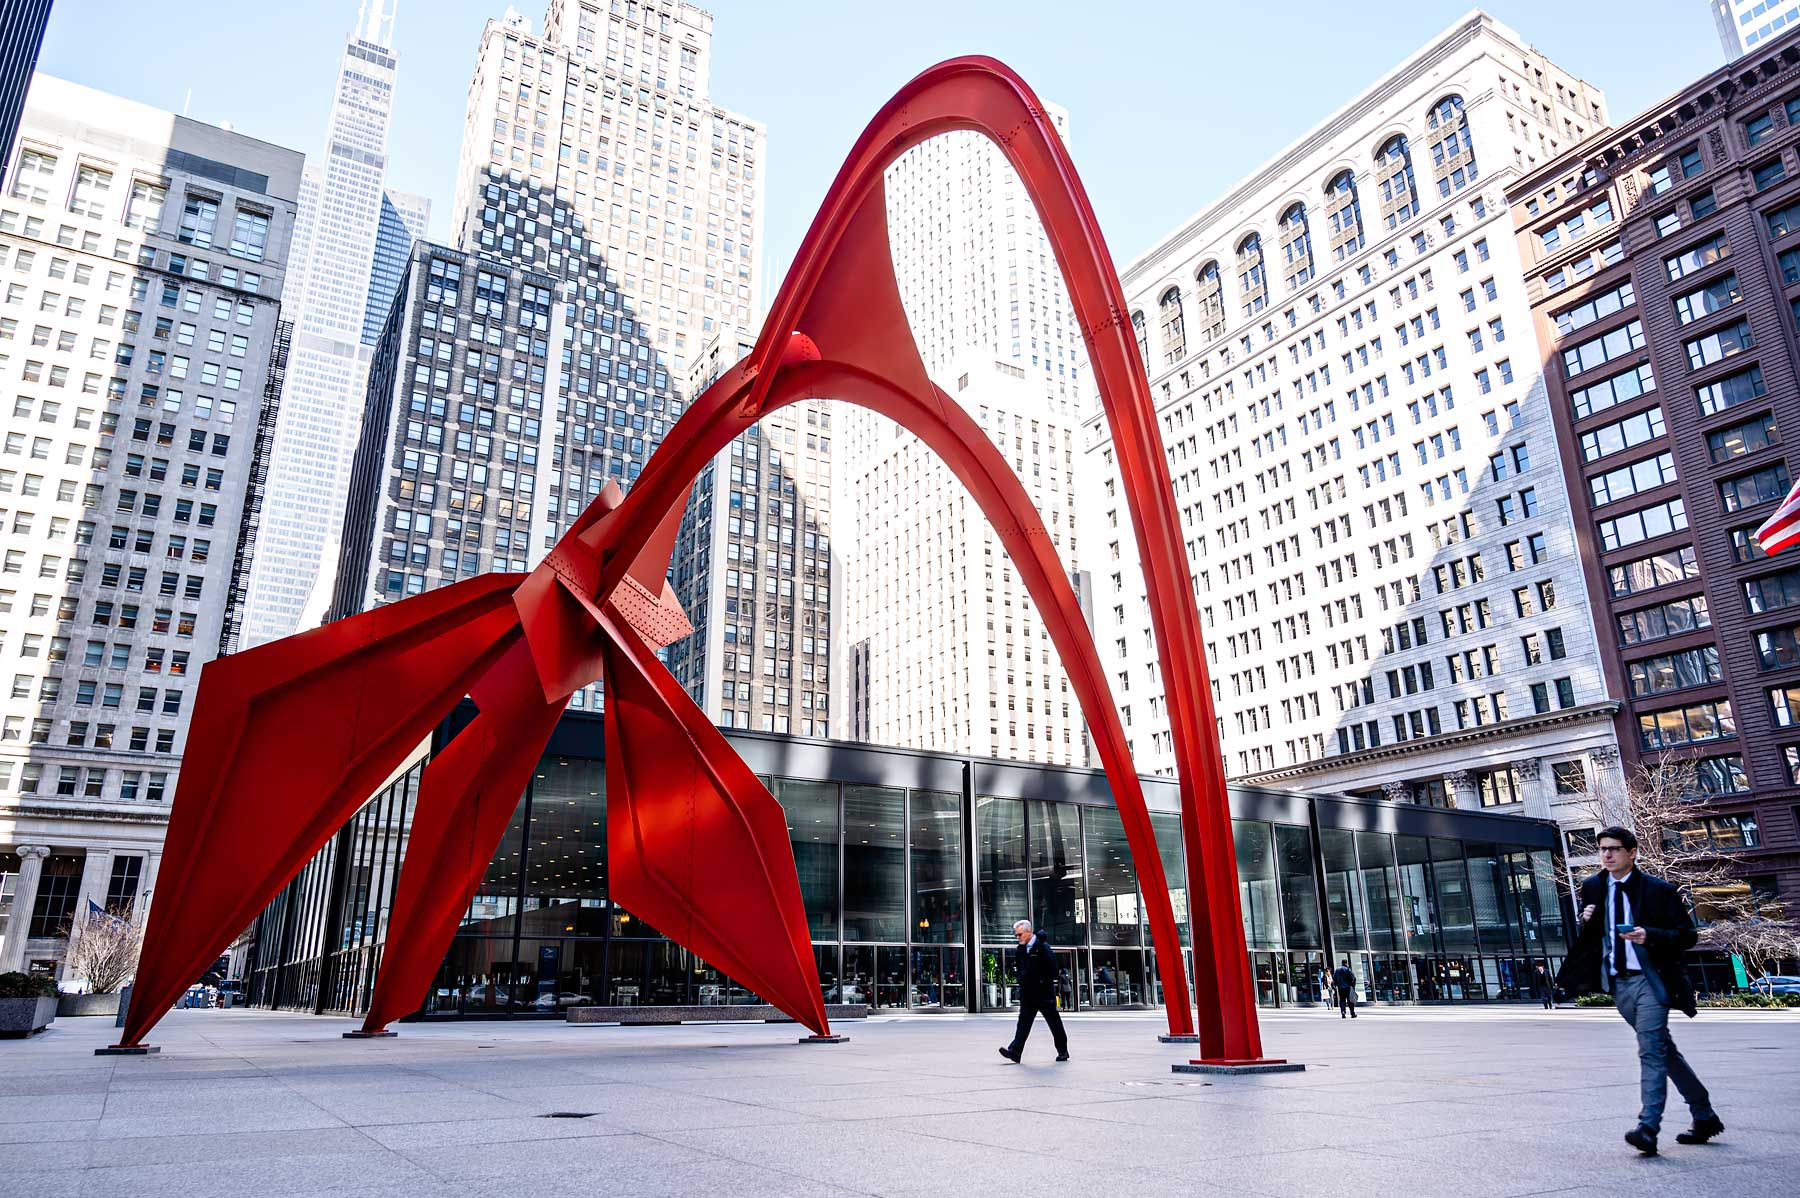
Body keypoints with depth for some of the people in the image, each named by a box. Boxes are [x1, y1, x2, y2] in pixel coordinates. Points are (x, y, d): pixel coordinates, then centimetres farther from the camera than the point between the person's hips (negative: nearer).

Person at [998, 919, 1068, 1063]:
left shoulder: (1042, 947, -12)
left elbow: (1051, 968, -14)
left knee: (1054, 1022, 6)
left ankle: (1063, 1051, 20)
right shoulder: (1021, 949, 9)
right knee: (1024, 1021, -3)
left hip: (1043, 993, -6)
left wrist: (1045, 983, -13)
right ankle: (1015, 1051, -11)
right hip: (1028, 993, 6)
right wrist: (1021, 983, 11)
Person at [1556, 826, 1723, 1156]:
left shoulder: (1659, 890, -5)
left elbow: (1687, 935, -5)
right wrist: (1586, 921, -5)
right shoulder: (1592, 888, 9)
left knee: (1651, 1051, -13)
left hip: (1649, 980, -6)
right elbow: (1587, 937, 18)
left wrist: (1649, 936, -22)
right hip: (1617, 983, 6)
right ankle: (1705, 1117, 30)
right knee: (1664, 1050, 15)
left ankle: (1648, 1128, -17)